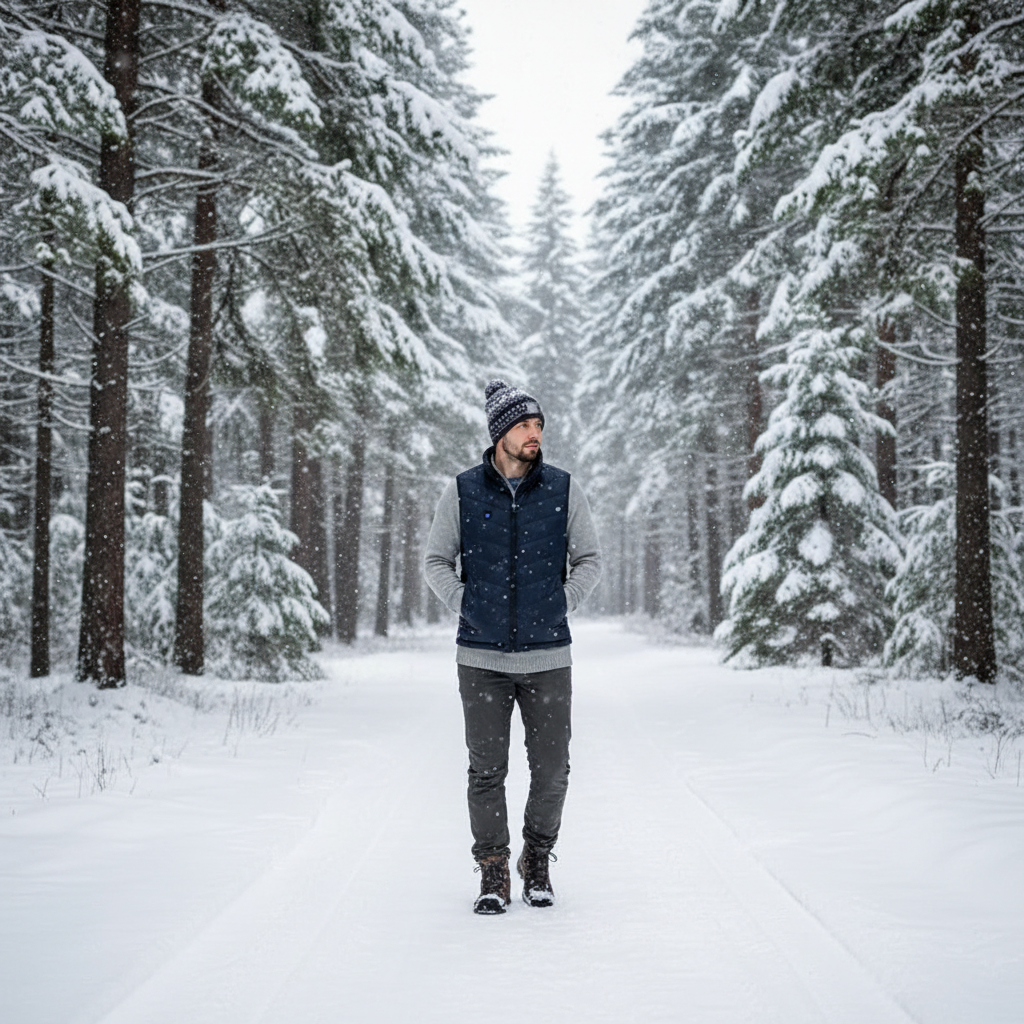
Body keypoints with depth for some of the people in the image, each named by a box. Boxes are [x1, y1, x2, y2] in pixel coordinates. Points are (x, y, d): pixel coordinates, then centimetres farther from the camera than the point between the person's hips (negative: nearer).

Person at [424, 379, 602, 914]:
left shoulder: (564, 490, 2)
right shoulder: (462, 492, 0)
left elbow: (589, 560, 11)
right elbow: (436, 561, 9)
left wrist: (560, 606, 1)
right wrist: (467, 607, -1)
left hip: (548, 656, 1)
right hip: (481, 657, -1)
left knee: (551, 771, 4)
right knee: (486, 770, 2)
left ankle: (537, 865, 25)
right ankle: (493, 874, 14)